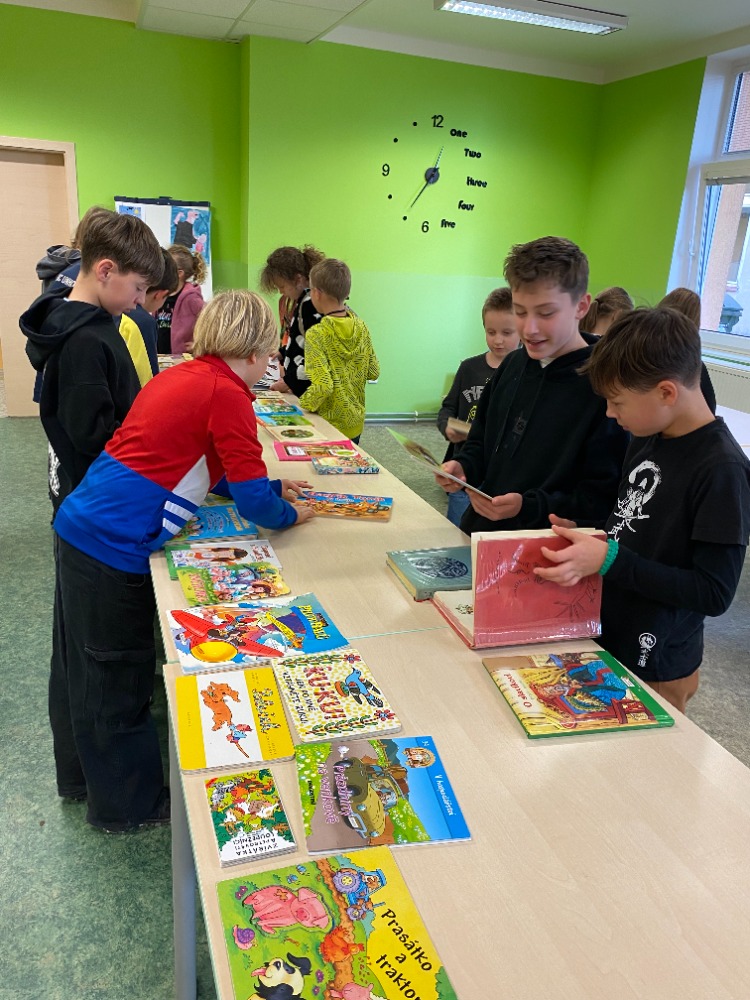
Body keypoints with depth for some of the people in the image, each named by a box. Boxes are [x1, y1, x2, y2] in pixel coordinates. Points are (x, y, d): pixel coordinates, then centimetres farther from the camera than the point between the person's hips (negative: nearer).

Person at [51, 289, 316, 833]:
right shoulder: (226, 394, -15)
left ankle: (82, 774, 44)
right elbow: (253, 501, -15)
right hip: (114, 548, -9)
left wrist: (272, 487, 23)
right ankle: (130, 803, 28)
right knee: (120, 675, 8)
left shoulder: (181, 376, 12)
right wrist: (289, 514, 5)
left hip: (80, 525, 9)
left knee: (86, 664, 23)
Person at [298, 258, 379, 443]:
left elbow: (323, 387, -26)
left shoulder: (317, 334, -19)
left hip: (329, 427, -6)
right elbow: (373, 372, 5)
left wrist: (301, 404, -11)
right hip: (356, 424, 6)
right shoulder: (361, 327, -2)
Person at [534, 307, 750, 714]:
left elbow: (714, 593, -23)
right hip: (606, 641, 7)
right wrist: (584, 536, -3)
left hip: (654, 670, -7)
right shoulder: (645, 440, 2)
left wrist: (609, 559, -28)